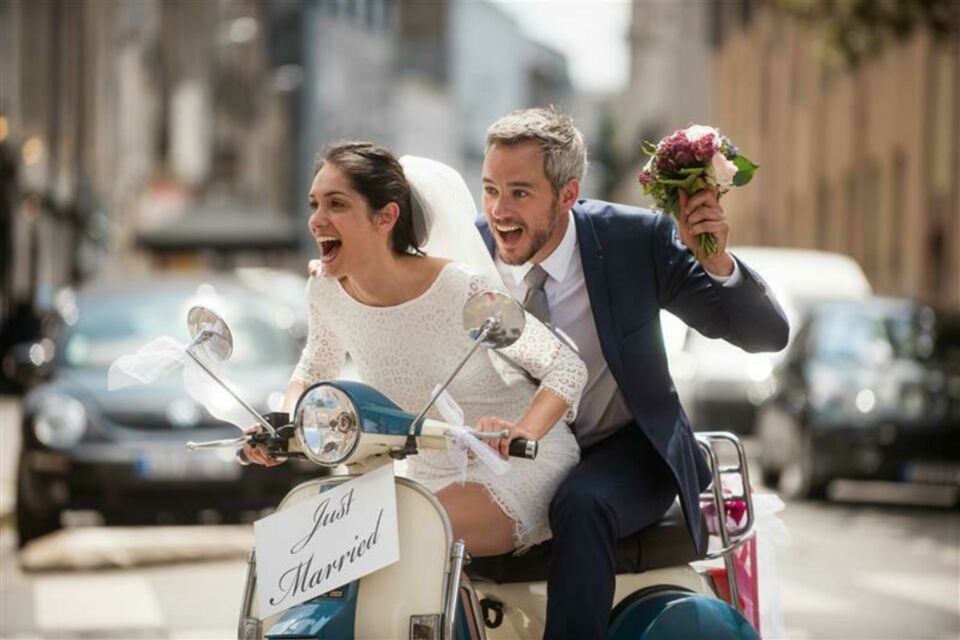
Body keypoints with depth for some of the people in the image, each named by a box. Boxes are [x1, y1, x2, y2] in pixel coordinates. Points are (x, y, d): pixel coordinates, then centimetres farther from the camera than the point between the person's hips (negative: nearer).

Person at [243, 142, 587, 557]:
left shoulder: (460, 291, -23)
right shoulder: (326, 293, -6)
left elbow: (568, 367, -16)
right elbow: (314, 370, 15)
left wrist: (523, 432, -35)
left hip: (518, 466, -7)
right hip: (429, 476, 7)